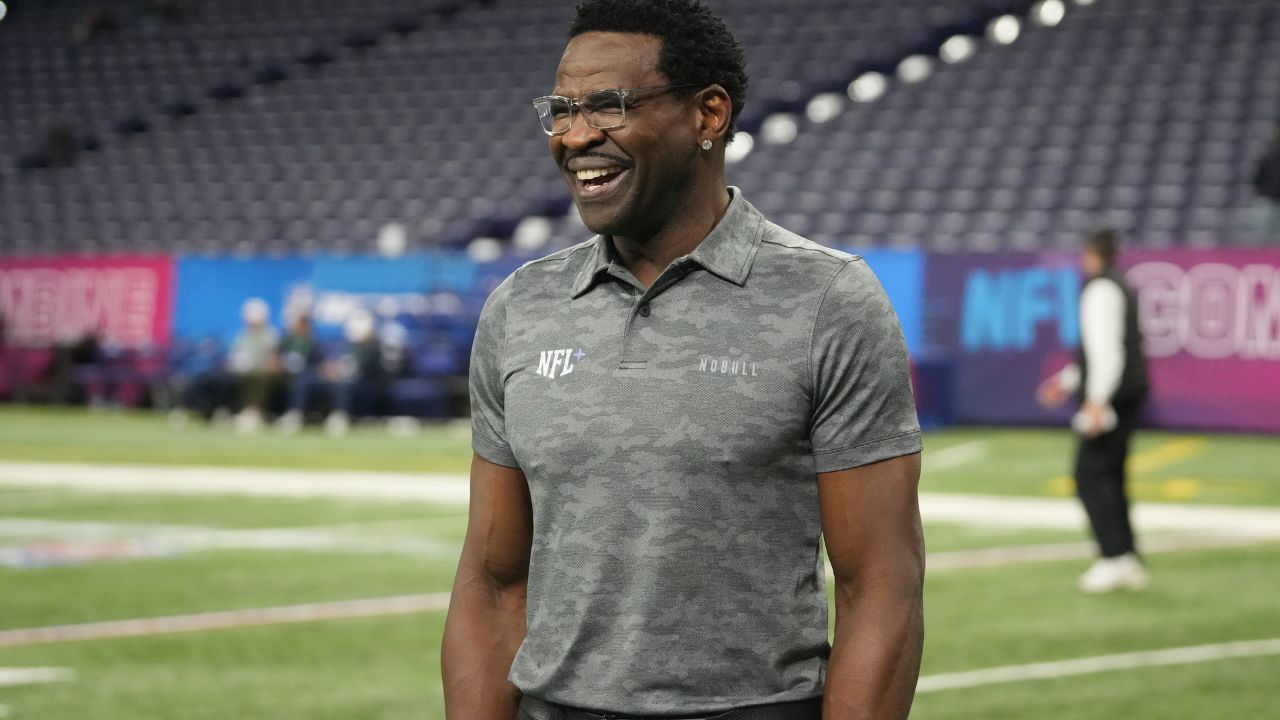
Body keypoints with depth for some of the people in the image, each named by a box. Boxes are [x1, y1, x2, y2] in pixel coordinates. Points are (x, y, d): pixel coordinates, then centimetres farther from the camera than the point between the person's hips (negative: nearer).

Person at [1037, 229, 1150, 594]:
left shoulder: (1100, 290, -13)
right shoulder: (1122, 288, 18)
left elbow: (1107, 349, -22)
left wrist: (1097, 399, -25)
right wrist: (1069, 380, 28)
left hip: (1112, 397, -10)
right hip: (1130, 395, 10)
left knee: (1091, 477, -10)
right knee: (1109, 478, 14)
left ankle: (1115, 557, -18)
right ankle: (1129, 563, 15)